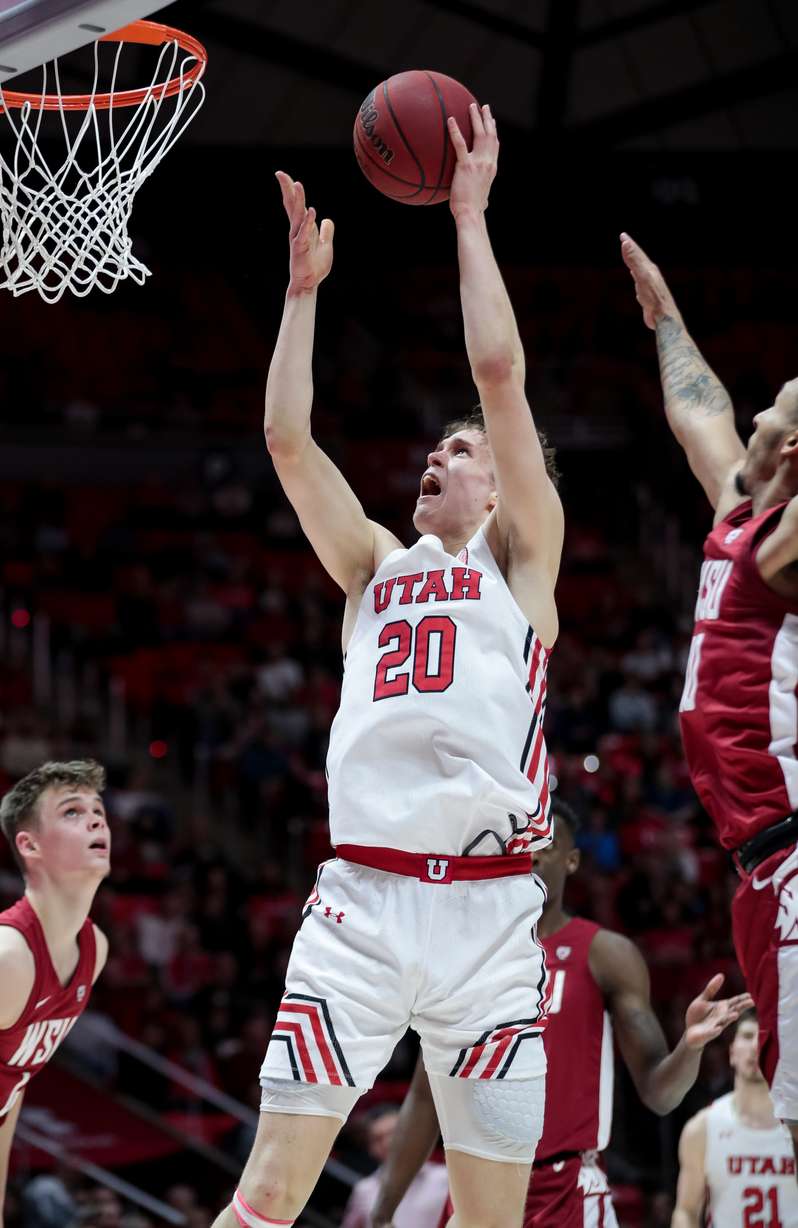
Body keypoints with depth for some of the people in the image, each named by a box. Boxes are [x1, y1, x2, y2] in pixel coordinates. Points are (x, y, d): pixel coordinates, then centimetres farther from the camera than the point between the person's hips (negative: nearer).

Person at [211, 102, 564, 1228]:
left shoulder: (522, 559, 13)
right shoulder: (374, 565, 22)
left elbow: (498, 369, 3)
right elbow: (286, 436, 12)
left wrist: (470, 216, 8)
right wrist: (306, 286, 16)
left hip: (487, 911, -2)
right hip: (360, 898, 2)